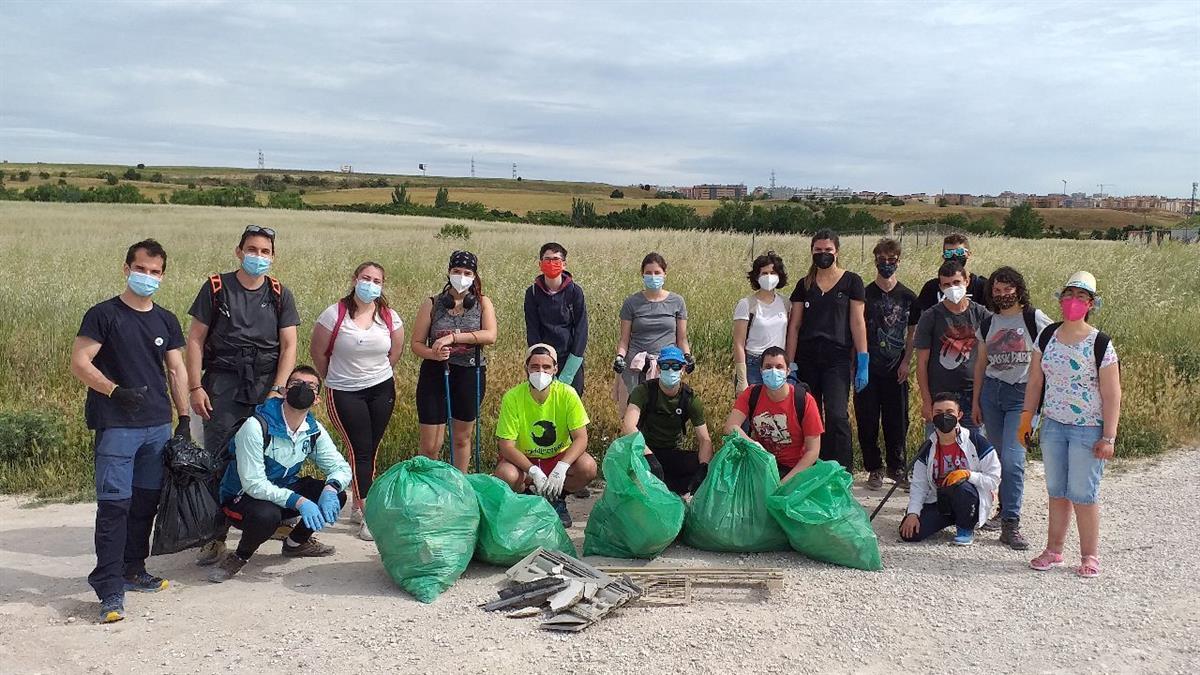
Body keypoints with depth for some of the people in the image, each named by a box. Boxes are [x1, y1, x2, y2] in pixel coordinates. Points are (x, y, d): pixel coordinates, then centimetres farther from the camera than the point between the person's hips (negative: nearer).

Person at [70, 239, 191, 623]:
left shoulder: (166, 321, 12)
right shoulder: (104, 315, -3)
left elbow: (177, 370, 15)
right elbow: (79, 363, -8)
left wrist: (185, 419, 11)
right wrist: (115, 391, -20)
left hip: (158, 426, 6)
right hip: (117, 427, -5)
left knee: (146, 501, 12)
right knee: (114, 504, -8)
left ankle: (133, 570, 27)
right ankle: (110, 589, -5)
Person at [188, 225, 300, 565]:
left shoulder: (280, 294, 8)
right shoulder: (216, 288, 3)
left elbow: (289, 346, 5)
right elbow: (195, 339, 3)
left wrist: (277, 390, -6)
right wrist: (195, 387, -4)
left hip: (267, 385, 2)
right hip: (223, 385, -1)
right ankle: (215, 535, 4)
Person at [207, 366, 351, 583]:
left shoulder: (314, 430, -6)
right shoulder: (256, 426, -26)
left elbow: (340, 467, -3)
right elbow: (253, 484, -30)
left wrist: (330, 489, -27)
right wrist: (298, 501, -37)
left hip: (285, 491, 6)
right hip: (243, 498, -6)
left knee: (337, 495, -13)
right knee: (266, 515, -39)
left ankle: (296, 543, 13)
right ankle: (239, 557, -6)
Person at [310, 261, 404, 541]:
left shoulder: (389, 317, -2)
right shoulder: (334, 314, -12)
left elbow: (396, 350, 13)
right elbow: (317, 351, -2)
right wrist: (334, 379, 8)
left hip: (382, 389, 4)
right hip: (345, 393, -3)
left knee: (370, 450, 9)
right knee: (360, 450, -6)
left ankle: (357, 506, 24)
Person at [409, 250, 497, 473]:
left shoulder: (482, 303, 1)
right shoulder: (432, 304, 0)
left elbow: (490, 336, -16)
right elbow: (416, 343, 0)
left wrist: (453, 337, -24)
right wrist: (433, 354, -22)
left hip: (470, 375, 1)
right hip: (435, 374, -1)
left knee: (462, 438, 16)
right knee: (429, 445, -2)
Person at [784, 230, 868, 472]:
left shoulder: (851, 282, 3)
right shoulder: (804, 285, 10)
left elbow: (857, 323, 0)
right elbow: (794, 325, 8)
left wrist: (863, 362, -5)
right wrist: (790, 365, 2)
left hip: (837, 359, -3)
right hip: (807, 359, 3)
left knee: (837, 415, -14)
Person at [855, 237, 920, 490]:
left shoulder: (908, 297, 6)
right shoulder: (864, 294, 1)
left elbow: (912, 333, 10)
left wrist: (906, 362, -1)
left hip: (896, 370, 1)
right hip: (868, 369, -1)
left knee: (897, 421, 4)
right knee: (868, 421, 1)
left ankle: (897, 468, 18)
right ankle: (874, 469, 13)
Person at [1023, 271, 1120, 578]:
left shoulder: (1100, 344, -12)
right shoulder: (1047, 336, 2)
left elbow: (1111, 395, -11)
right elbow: (1035, 381, 9)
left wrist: (1108, 438, -12)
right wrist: (1026, 419, 7)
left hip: (1088, 429, -4)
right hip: (1053, 426, 4)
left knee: (1083, 494, 1)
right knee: (1057, 492, 13)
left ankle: (1090, 556, 16)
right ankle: (1054, 550, 24)